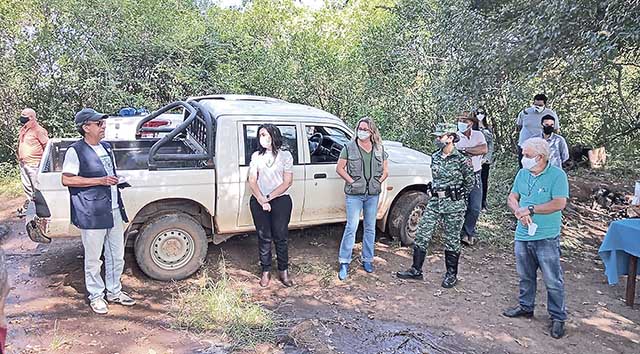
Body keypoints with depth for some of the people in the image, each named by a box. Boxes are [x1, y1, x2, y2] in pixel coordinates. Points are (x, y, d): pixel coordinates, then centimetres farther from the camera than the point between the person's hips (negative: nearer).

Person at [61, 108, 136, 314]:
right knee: (93, 258, 5)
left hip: (114, 210, 7)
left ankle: (114, 291, 30)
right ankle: (95, 296, 22)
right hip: (92, 213, -7)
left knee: (117, 255, 15)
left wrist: (116, 180, 8)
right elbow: (67, 180, -14)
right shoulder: (76, 151, -10)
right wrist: (99, 181, -18)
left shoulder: (106, 148, 13)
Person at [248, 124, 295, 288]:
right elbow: (252, 181, 3)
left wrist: (269, 198, -9)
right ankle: (266, 271, 15)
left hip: (280, 200, -2)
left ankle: (283, 271, 13)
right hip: (259, 201, 2)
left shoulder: (285, 155, 4)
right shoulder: (256, 156, 10)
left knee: (281, 236, 1)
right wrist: (261, 200, -10)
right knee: (264, 237, 4)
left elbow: (287, 182, -2)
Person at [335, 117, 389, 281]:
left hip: (373, 194, 4)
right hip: (354, 194, -4)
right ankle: (344, 263, 4)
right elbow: (339, 168, -2)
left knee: (370, 228, 12)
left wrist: (378, 182, -1)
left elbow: (385, 170, 13)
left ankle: (367, 259, 25)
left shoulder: (379, 149, 8)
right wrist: (352, 181, -11)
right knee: (351, 227, -5)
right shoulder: (349, 147, -2)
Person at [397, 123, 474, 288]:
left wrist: (458, 196, 7)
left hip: (454, 205, -6)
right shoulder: (435, 157, 6)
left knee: (452, 240, 7)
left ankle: (451, 274, 24)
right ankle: (416, 270, 14)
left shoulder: (461, 159, -11)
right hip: (434, 202, 6)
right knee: (422, 234, 3)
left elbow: (470, 181, 0)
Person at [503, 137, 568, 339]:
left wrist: (530, 210, -17)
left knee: (553, 280, 2)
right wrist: (519, 212, -11)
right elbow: (512, 198, 9)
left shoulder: (557, 175, -11)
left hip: (546, 238, -6)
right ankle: (526, 307, 35)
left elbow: (559, 203, -19)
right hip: (523, 235, 6)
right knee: (525, 276, 19)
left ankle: (558, 317, 17)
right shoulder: (522, 173, 7)